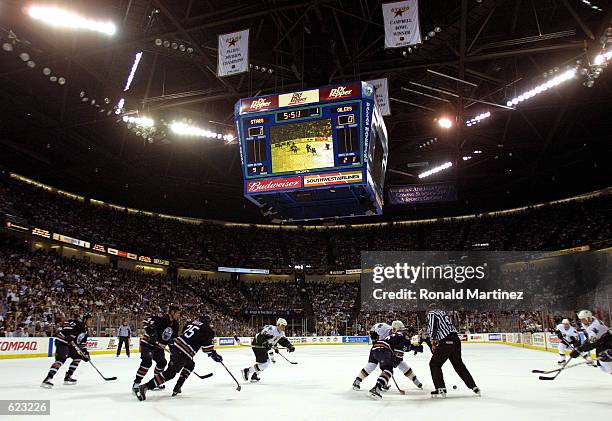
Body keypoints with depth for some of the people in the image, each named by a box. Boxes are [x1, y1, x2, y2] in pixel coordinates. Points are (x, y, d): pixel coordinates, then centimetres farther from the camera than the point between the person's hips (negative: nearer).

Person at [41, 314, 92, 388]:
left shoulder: (85, 330, 11)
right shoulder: (76, 324, -16)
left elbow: (83, 342, 17)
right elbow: (66, 325, -28)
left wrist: (85, 352, 10)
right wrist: (68, 336, -38)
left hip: (69, 344, 10)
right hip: (61, 342, -10)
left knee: (78, 357, 11)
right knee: (61, 360, -25)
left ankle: (68, 377, 15)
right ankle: (47, 379, -28)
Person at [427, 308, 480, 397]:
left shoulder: (431, 313, 4)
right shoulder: (442, 313, 28)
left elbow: (432, 326, -11)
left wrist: (433, 342, -11)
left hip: (446, 341, -8)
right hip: (456, 339, 8)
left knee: (434, 364, 4)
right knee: (459, 364, 21)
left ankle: (441, 389, -2)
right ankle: (474, 386, 24)